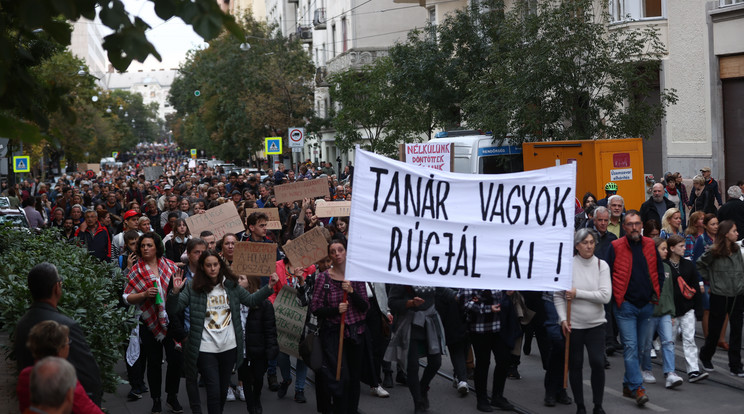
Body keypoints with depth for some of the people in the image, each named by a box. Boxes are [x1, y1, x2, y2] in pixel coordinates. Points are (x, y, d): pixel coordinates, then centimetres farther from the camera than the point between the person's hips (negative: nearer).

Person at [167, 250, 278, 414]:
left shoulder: (231, 285, 4)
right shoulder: (193, 288, -6)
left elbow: (251, 300, 13)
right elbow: (173, 309, -10)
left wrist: (269, 287, 2)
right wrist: (175, 292, -29)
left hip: (229, 346, 4)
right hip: (206, 349, -4)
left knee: (223, 388, 16)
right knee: (214, 391, -6)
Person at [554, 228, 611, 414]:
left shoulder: (601, 265, -2)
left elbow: (605, 296, -12)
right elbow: (558, 296, 0)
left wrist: (578, 293, -15)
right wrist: (563, 319, -9)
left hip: (596, 324, 0)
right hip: (573, 324, 0)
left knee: (598, 363, -7)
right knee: (575, 365, 6)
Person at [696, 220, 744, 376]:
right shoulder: (714, 252, -10)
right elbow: (700, 264, 1)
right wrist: (709, 280, 0)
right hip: (719, 296, -4)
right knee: (715, 329, 7)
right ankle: (705, 357, 30)